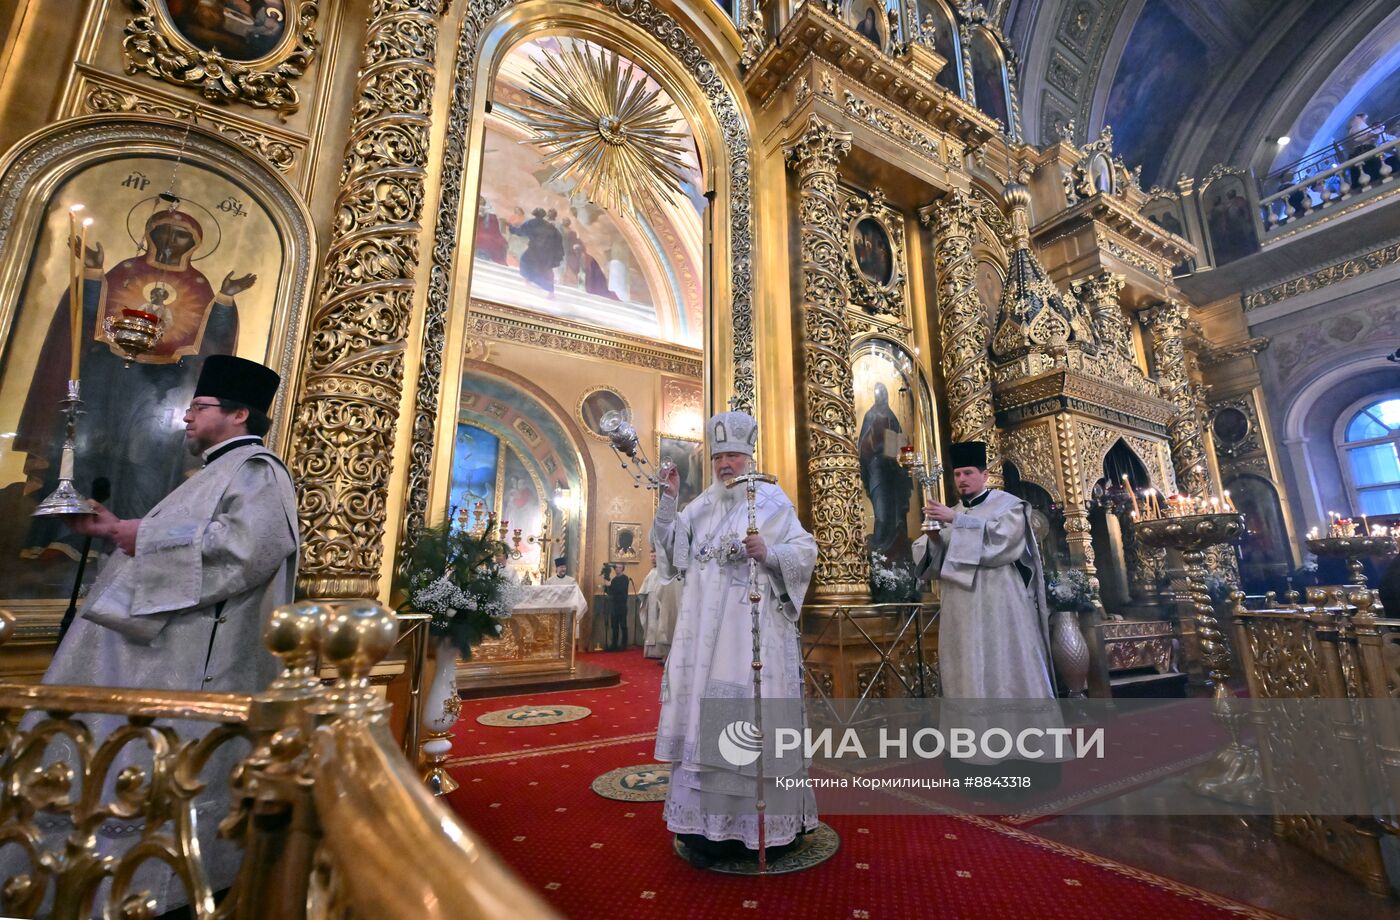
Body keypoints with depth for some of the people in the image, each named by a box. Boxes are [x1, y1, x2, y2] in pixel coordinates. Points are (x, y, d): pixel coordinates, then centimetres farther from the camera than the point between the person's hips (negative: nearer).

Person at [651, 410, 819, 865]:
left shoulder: (771, 500, 1)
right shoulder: (702, 505, 12)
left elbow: (806, 552, -4)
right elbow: (669, 547, 5)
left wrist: (768, 553, -21)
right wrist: (668, 501, -6)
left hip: (755, 630, -4)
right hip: (707, 631, 4)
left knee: (752, 715, 1)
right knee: (706, 713, 7)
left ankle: (763, 821, 16)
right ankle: (709, 822, 20)